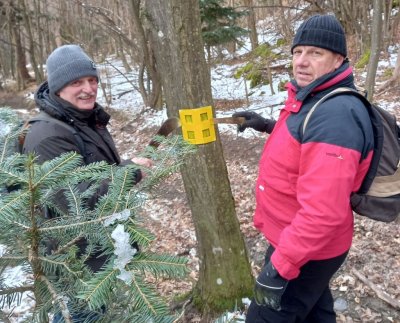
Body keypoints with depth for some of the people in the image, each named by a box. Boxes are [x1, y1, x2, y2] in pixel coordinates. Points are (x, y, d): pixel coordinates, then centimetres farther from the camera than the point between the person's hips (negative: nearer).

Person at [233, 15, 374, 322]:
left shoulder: (335, 115, -31)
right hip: (297, 240, 10)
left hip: (309, 251, -10)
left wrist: (280, 266, -33)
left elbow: (323, 211, -36)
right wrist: (269, 126, 15)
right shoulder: (314, 99, 3)